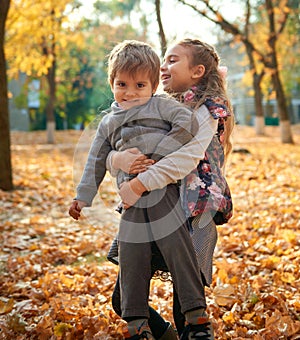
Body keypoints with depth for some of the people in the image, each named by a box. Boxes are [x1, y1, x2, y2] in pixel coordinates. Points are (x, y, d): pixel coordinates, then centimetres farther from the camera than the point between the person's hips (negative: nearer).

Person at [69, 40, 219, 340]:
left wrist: (158, 153, -10)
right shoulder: (108, 122, 26)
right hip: (131, 194, 5)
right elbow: (96, 161, 28)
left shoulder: (160, 105, 11)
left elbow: (188, 122, -6)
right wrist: (83, 196, 21)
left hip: (163, 186, -5)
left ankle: (195, 312, -15)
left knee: (175, 242, -18)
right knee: (130, 253, -6)